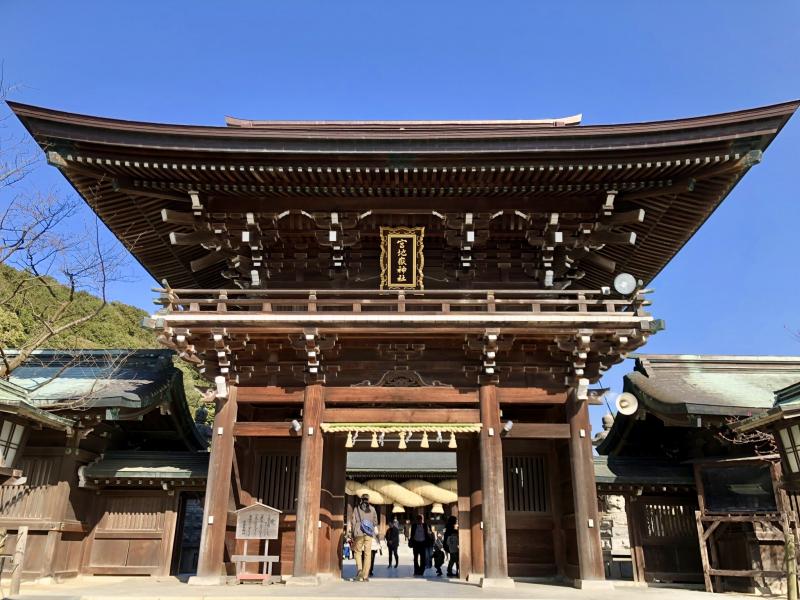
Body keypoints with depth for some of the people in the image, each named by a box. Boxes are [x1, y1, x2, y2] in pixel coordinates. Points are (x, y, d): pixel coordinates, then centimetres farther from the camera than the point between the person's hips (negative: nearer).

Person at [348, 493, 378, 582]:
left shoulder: (356, 509, 2)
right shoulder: (372, 509, 7)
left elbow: (353, 522, 1)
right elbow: (375, 521, 10)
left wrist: (352, 534, 7)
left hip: (359, 533, -1)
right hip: (369, 534, 1)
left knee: (358, 552, 11)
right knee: (368, 554, 5)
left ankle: (359, 570, -9)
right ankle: (365, 576, 4)